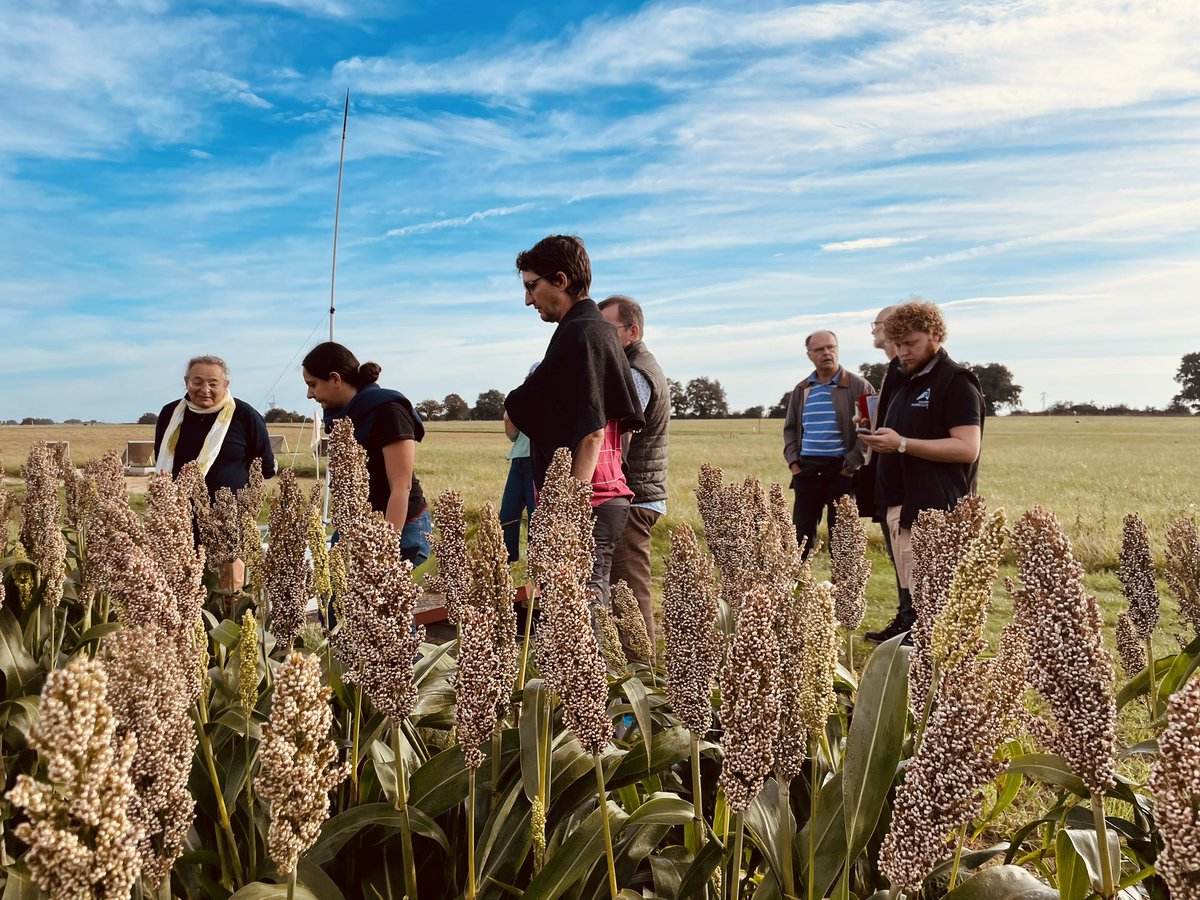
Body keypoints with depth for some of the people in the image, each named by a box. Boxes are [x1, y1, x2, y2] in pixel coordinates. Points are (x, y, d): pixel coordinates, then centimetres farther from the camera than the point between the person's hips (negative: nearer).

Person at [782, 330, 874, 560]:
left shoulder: (858, 386, -2)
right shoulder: (801, 390, 12)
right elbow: (790, 429, 19)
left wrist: (851, 464, -12)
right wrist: (793, 462, 6)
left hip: (842, 470, -4)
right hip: (806, 469, 4)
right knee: (801, 533, 6)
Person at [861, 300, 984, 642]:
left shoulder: (956, 382, -8)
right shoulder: (905, 382, 19)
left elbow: (967, 448, -18)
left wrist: (902, 444, -22)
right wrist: (880, 439, 11)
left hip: (934, 508, -9)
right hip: (899, 499, 9)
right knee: (908, 590, 11)